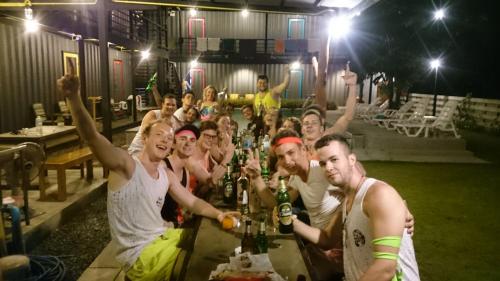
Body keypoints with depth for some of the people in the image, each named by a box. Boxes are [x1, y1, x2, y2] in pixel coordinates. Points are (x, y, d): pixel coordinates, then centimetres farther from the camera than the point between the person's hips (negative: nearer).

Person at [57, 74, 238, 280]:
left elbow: (192, 202, 13)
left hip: (162, 238, 8)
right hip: (139, 254, -8)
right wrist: (74, 97, -48)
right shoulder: (126, 164, -17)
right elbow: (91, 136, -32)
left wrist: (217, 213, -6)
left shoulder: (167, 175, 5)